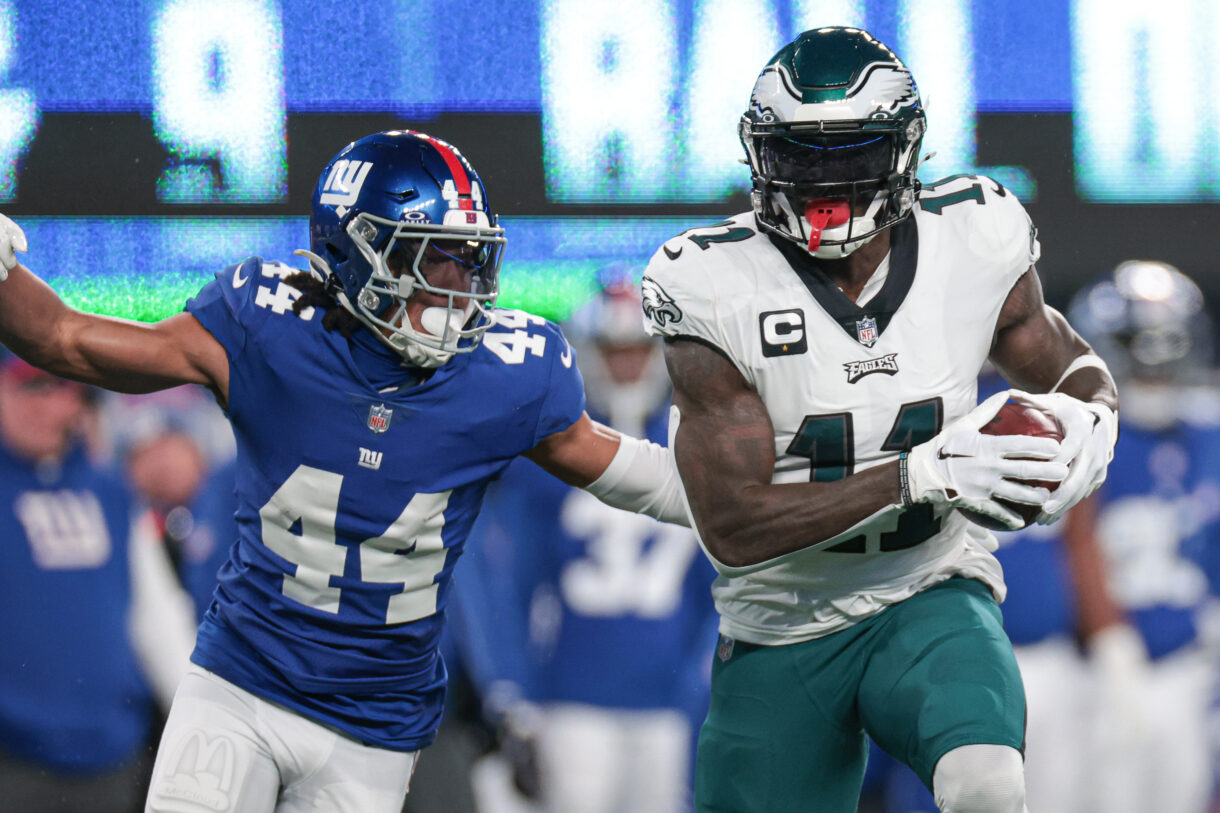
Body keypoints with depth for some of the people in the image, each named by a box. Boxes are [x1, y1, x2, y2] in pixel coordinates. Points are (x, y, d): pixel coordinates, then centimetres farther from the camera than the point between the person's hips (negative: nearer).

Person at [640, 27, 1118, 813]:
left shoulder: (973, 242, -7)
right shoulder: (718, 288, -15)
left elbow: (1069, 365, 13)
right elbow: (734, 527, -19)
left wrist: (1091, 419, -13)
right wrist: (920, 475, -28)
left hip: (929, 601, 0)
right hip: (779, 634, 0)